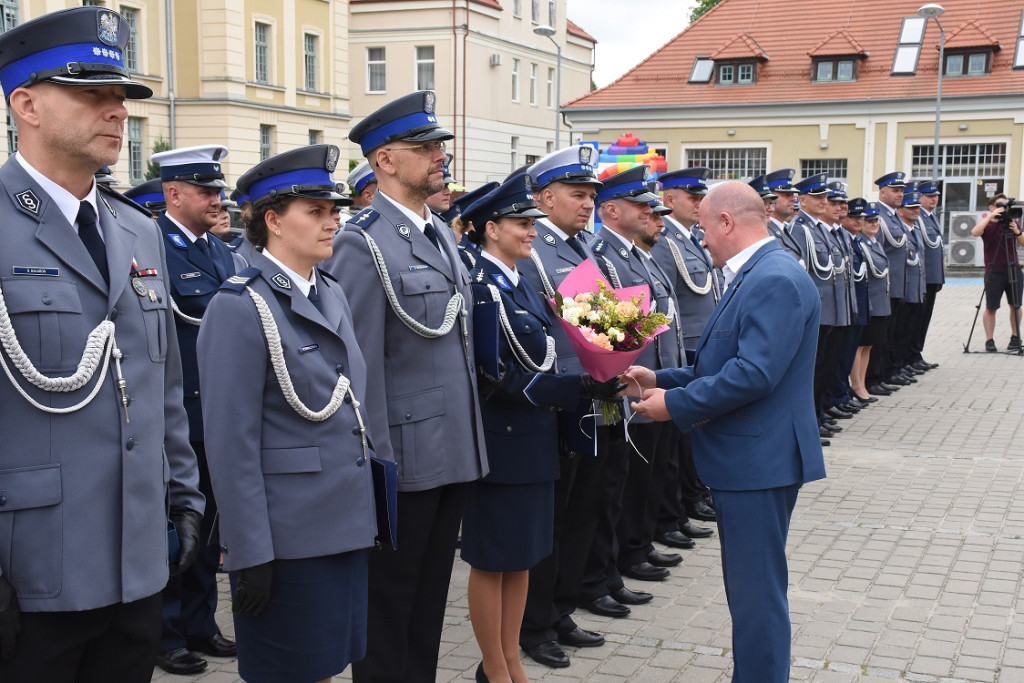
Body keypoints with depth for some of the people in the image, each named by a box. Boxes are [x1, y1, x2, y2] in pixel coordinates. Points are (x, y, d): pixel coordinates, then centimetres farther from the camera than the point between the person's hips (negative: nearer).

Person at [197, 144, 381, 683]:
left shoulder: (332, 294, 11)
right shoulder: (240, 308, -13)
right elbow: (232, 445, -16)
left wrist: (364, 510, 16)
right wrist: (250, 554, -17)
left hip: (347, 526, 7)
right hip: (288, 536, -7)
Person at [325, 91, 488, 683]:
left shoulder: (443, 234, 12)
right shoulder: (363, 244, -14)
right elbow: (361, 365, -16)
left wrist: (472, 440, 15)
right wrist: (379, 462, -17)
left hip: (455, 451, 8)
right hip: (405, 457, -7)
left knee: (431, 592, 18)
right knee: (391, 599, 8)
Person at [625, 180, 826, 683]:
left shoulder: (776, 279, -18)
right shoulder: (752, 275, 15)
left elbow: (753, 373, -27)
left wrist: (675, 404, -19)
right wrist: (661, 380, 11)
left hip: (760, 460, -11)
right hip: (742, 458, 11)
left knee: (757, 592, -3)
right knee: (746, 588, 19)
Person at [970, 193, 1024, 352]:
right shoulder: (987, 224, -3)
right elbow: (975, 232, -24)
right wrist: (991, 216, -24)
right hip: (994, 272, -4)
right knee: (991, 308, -1)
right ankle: (989, 341, 4)